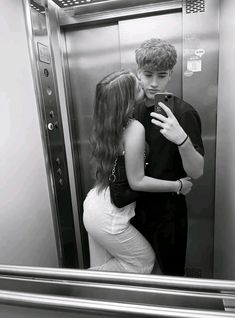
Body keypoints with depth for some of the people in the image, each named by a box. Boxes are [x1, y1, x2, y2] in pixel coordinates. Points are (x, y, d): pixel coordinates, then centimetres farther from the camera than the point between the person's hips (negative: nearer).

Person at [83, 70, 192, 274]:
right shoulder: (134, 129, -23)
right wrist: (178, 185, -8)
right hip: (108, 218, -8)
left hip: (93, 204, 8)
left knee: (102, 267, 26)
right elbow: (137, 182, -20)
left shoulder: (107, 124, -1)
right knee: (145, 261, 16)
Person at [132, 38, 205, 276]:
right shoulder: (135, 110, 1)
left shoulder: (183, 113, -15)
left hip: (168, 210, -5)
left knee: (172, 273, 15)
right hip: (137, 206, 5)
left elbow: (196, 172, -19)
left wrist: (182, 139, -36)